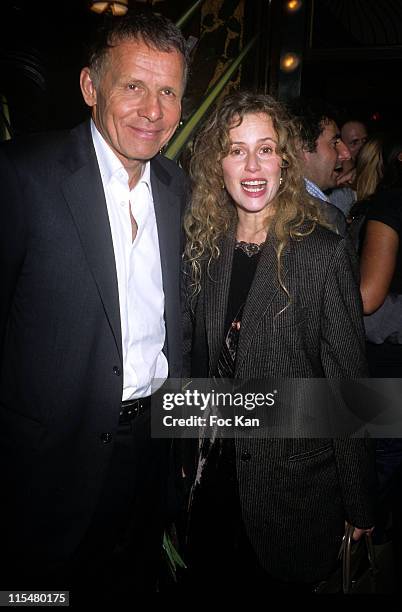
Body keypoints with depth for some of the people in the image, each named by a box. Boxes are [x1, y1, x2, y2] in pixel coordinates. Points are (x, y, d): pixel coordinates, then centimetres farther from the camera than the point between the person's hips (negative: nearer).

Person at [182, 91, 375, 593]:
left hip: (297, 479, -4)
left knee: (287, 585, 17)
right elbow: (193, 358, 7)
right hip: (217, 472, 4)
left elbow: (349, 384, -12)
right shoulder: (201, 249, -2)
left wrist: (358, 505, -7)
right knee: (224, 583, 21)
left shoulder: (326, 254, -16)